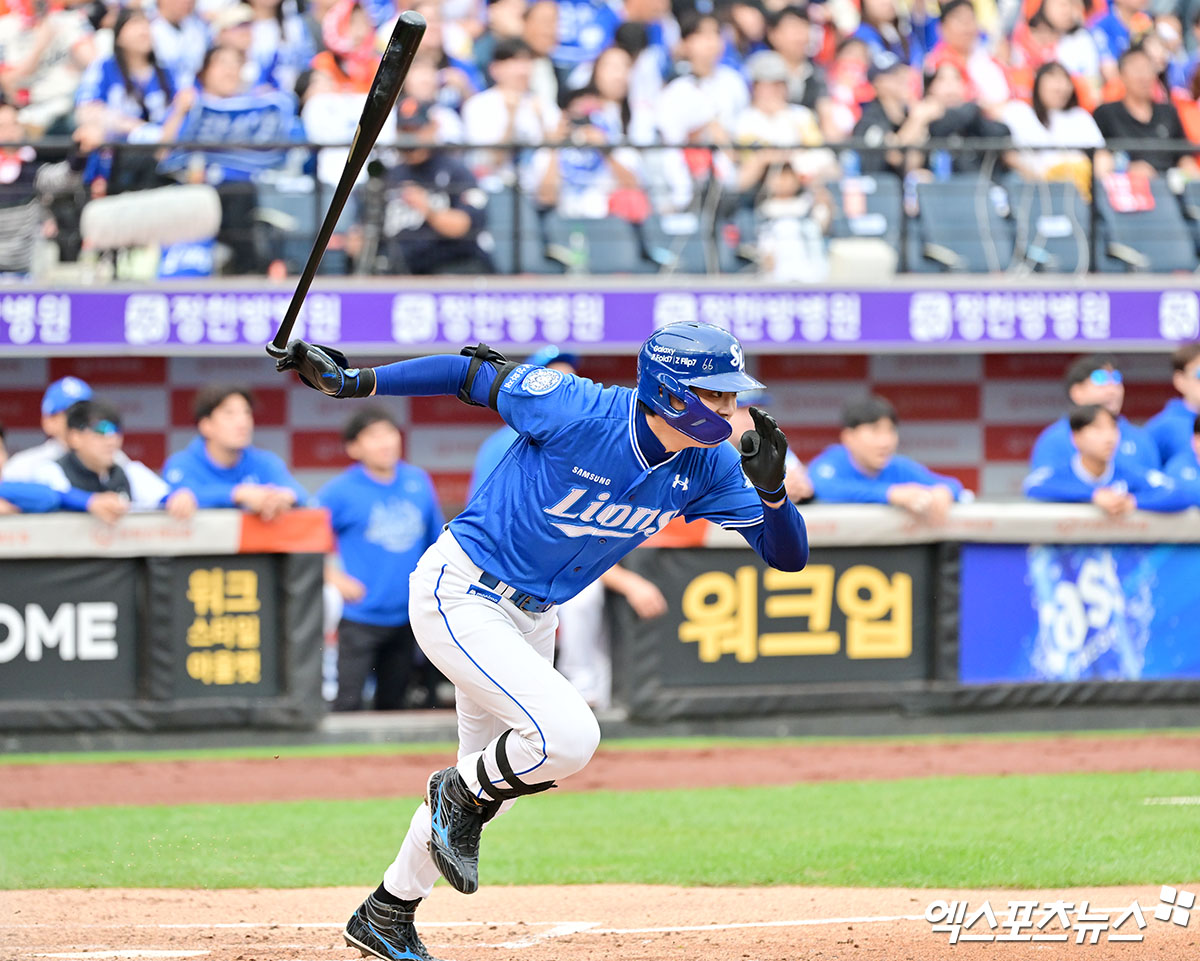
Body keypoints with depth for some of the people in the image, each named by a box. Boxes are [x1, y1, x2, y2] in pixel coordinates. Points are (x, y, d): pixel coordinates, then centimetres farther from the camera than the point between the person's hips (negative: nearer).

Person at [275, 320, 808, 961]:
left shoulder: (707, 469, -10)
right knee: (568, 737, -25)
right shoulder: (577, 412, -26)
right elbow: (474, 375, -14)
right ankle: (462, 794, 5)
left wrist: (771, 488, -29)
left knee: (489, 782, 18)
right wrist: (350, 381, -12)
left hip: (531, 617, 8)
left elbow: (788, 556, -9)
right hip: (459, 595, -8)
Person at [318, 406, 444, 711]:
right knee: (349, 700, -10)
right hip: (360, 615, -5)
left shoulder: (418, 482, 4)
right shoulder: (342, 491, -9)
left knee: (392, 700, 14)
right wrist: (334, 577, -14)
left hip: (405, 615, 5)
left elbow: (436, 542, 15)